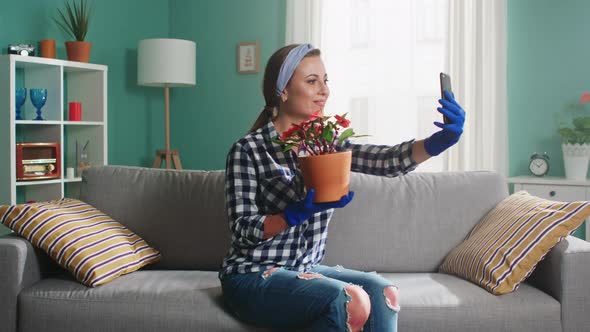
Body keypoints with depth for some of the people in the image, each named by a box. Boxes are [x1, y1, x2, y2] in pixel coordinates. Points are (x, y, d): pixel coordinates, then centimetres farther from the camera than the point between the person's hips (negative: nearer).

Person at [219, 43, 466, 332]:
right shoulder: (247, 149, -9)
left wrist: (440, 140, -30)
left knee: (383, 292, -18)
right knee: (350, 301, -26)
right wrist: (300, 212, -28)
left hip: (306, 269, 6)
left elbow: (387, 161, -12)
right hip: (254, 276, -5)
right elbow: (243, 230, -13)